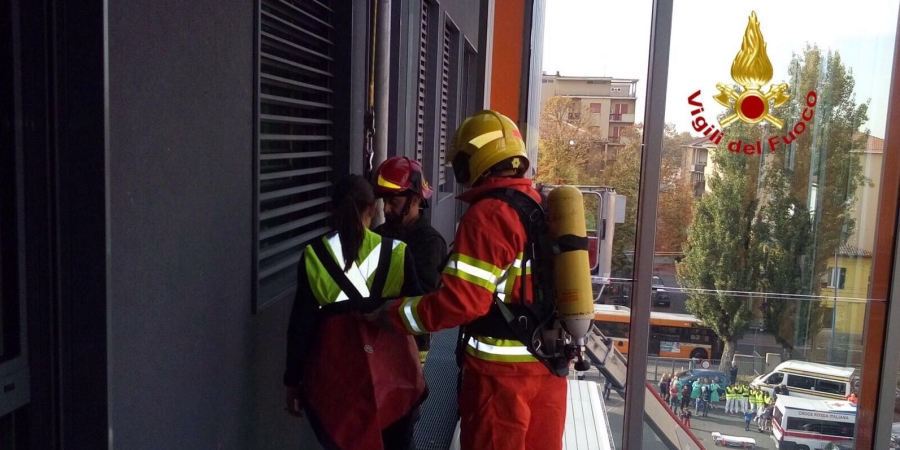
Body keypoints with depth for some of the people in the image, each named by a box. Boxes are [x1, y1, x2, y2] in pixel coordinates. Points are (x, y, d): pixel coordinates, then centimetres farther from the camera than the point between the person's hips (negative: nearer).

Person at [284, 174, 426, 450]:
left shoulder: (314, 256, -6)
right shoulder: (397, 253, -5)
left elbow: (301, 322, -4)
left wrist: (293, 379, 4)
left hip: (333, 373, 0)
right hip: (391, 373, 1)